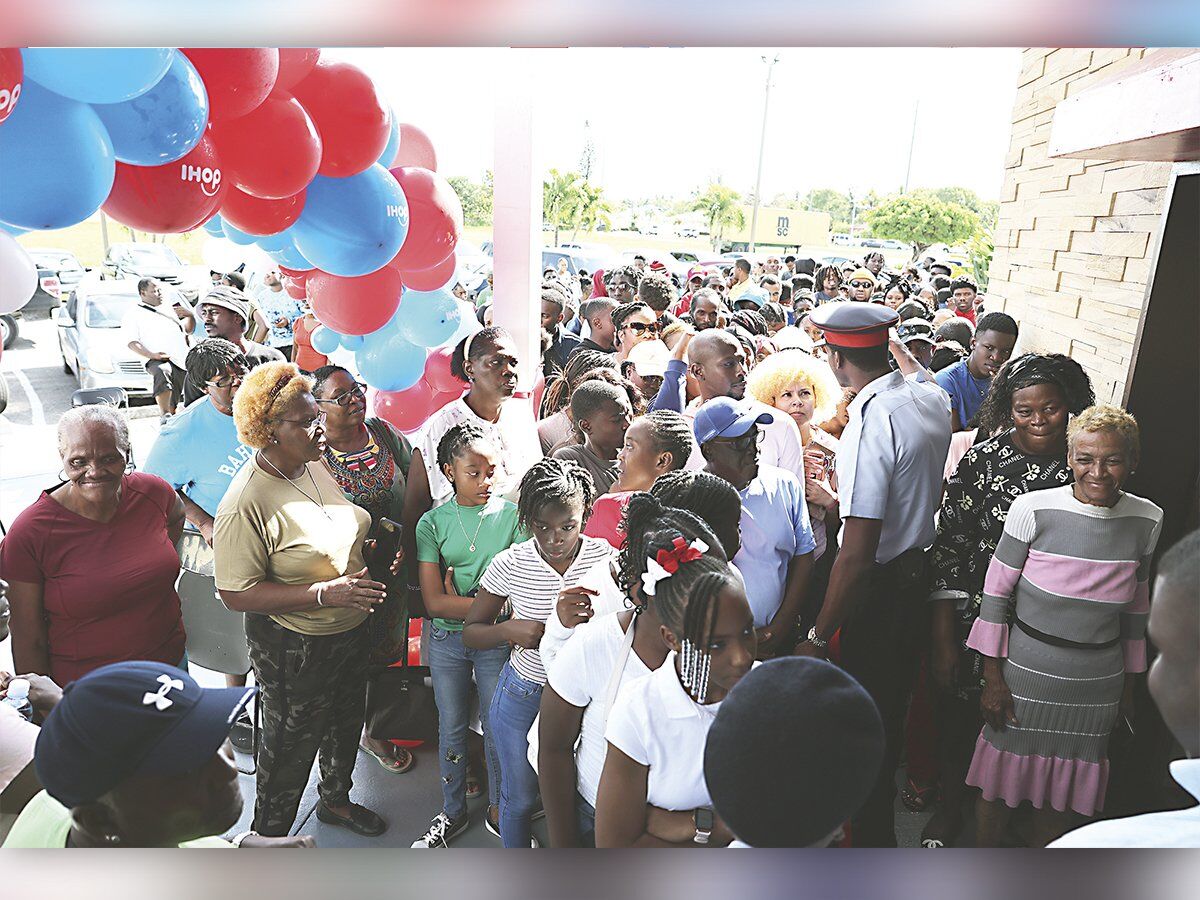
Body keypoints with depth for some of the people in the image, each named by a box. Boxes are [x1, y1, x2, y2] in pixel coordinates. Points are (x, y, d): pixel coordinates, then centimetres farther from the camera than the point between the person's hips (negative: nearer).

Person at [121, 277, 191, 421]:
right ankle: (164, 416, -46)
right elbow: (131, 342, -6)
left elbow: (184, 332, 32)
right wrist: (152, 355, -21)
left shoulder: (168, 310, 25)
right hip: (158, 360, -6)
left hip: (181, 361, 6)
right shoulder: (134, 314, 5)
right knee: (162, 372, -39)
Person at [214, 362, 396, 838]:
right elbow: (236, 593, -25)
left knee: (345, 724, 27)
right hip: (294, 649, -7)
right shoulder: (246, 503, -27)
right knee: (291, 746, 15)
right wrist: (326, 593, -32)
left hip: (351, 630, 8)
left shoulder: (315, 466, -2)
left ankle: (336, 799, 55)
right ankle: (269, 833, 43)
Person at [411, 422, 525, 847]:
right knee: (451, 727, 16)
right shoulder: (433, 522, -6)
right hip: (447, 640, 1)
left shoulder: (512, 515, -8)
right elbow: (434, 602, -12)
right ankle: (453, 812, 38)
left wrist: (461, 601, -16)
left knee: (497, 725, 12)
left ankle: (498, 809, 35)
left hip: (496, 639, -1)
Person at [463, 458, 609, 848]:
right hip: (523, 695, 0)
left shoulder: (604, 557, -14)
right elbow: (471, 631, -4)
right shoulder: (510, 564, -14)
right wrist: (509, 630, -24)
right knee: (519, 798, 19)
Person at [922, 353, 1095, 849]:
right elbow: (949, 546, -10)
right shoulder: (983, 460, -12)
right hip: (974, 618, -1)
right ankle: (950, 808, 43)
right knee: (958, 715, 15)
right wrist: (943, 637, -10)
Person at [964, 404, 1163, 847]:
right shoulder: (1033, 509, -14)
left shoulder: (1146, 521, -2)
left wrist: (1128, 685, 15)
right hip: (1025, 675, -3)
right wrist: (992, 678, -8)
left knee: (1060, 793, 16)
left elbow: (1136, 609, 10)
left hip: (1096, 687, 3)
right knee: (998, 782, 10)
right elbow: (996, 594, -8)